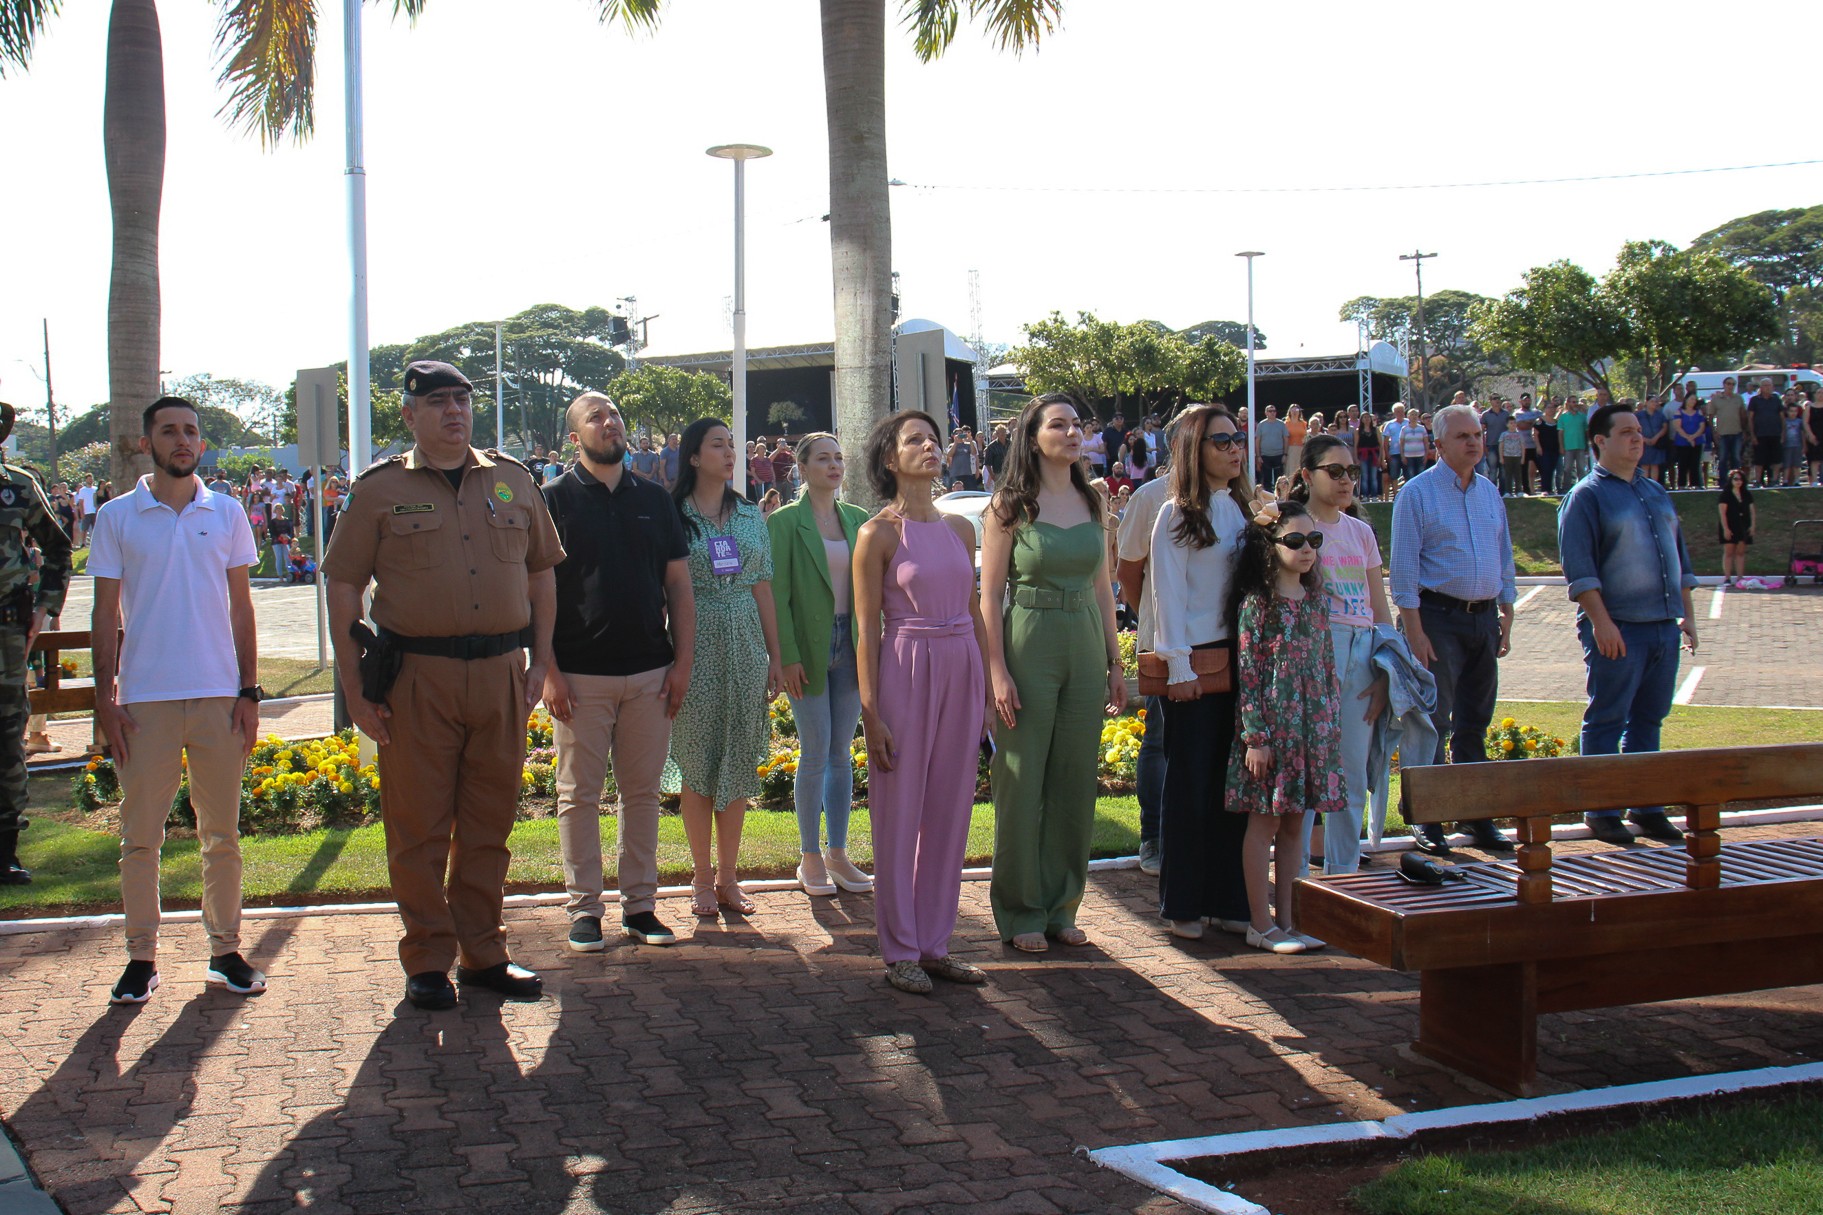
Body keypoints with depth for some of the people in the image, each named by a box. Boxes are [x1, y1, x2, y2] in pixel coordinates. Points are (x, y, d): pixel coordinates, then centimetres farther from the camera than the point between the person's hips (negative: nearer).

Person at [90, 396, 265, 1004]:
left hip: (219, 697, 1)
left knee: (222, 834, 7)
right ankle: (141, 958, 13)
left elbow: (241, 607, 10)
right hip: (144, 699, -1)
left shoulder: (226, 514, 7)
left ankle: (225, 950, 16)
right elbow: (106, 614, 4)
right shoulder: (117, 517, 3)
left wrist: (249, 692, 3)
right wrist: (105, 697, -3)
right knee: (140, 836, 3)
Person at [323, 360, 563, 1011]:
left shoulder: (514, 481, 11)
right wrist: (354, 687, -5)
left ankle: (482, 953, 22)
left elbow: (542, 572, 17)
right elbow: (342, 587, 1)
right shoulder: (379, 489, 2)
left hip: (501, 673, 3)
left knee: (489, 823, 10)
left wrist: (539, 662, 9)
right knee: (418, 825, 3)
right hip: (416, 678, -3)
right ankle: (427, 962, 15)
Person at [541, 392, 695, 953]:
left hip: (650, 673, 3)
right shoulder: (554, 500, 0)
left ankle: (640, 905, 17)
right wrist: (549, 670, -10)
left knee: (643, 791, 8)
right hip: (580, 674, -3)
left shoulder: (654, 499, 11)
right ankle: (584, 911, 11)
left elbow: (679, 586, 12)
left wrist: (683, 661, 3)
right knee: (579, 794, 3)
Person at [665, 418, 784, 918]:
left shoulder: (750, 515, 11)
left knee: (739, 762, 5)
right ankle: (703, 878, 11)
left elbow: (762, 587, 12)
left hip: (745, 643, 4)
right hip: (694, 645, -4)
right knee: (697, 762, 1)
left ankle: (728, 876, 14)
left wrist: (775, 655, 10)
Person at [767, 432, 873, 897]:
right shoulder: (785, 522, -5)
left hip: (850, 645, 5)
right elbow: (777, 594, -8)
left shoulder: (857, 519, 9)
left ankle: (838, 854, 18)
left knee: (842, 753, 9)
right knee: (815, 753, -2)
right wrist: (787, 657, -14)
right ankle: (810, 859, 10)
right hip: (809, 645, -5)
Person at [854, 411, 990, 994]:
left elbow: (975, 614, 15)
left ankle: (935, 944, 18)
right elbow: (866, 629, -6)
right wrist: (870, 711, -11)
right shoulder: (878, 534, -4)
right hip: (906, 673, -5)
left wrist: (986, 689, 11)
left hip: (962, 673, 5)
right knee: (900, 816, 2)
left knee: (950, 814, 8)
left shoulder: (961, 529, 11)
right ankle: (901, 951, 11)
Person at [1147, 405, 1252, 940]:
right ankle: (1182, 905, 8)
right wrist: (1179, 666, -14)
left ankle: (1228, 899, 15)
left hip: (1238, 656, 6)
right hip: (1193, 661, -6)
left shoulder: (1242, 509, 13)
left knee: (1233, 780, 7)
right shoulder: (1176, 514, -6)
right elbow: (1168, 593, -9)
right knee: (1190, 783, 0)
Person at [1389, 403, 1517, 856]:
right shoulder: (1417, 493, -5)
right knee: (1433, 722, -5)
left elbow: (1505, 559, 19)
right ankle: (1427, 822, 1)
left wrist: (1506, 618, 12)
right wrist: (1415, 633, -14)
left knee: (1475, 722, 11)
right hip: (1438, 617, -6)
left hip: (1484, 617, 6)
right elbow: (1403, 569, -9)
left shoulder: (1489, 492, 13)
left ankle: (1477, 815, 18)